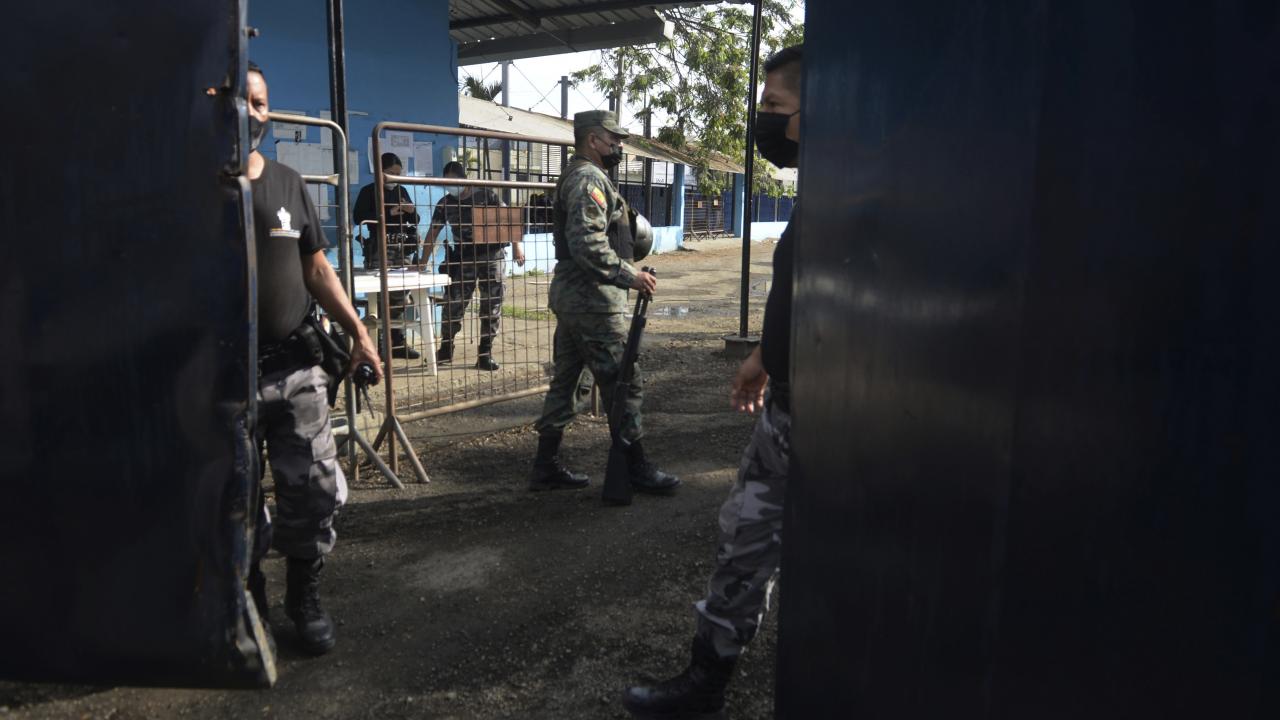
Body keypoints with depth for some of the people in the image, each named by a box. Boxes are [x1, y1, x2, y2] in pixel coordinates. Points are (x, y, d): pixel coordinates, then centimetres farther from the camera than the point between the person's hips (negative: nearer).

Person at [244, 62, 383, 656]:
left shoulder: (288, 184, 10)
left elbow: (316, 270, 13)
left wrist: (356, 331, 3)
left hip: (294, 367, 3)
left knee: (316, 490, 2)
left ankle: (305, 597, 24)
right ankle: (246, 605, 27)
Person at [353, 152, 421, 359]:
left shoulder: (402, 191, 17)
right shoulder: (369, 191, 2)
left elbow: (414, 221, 21)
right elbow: (359, 217, -11)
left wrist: (412, 211, -2)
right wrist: (388, 212, -15)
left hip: (403, 248, 5)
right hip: (380, 248, -5)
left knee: (400, 297, 5)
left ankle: (398, 343, 11)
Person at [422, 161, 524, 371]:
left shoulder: (485, 194, -1)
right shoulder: (445, 204, 6)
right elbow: (433, 233, 7)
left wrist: (516, 245, -10)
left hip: (492, 255, -1)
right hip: (463, 258, 1)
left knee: (492, 304, 0)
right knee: (453, 304, -3)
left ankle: (485, 353, 9)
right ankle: (446, 349, 18)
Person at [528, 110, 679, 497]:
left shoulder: (575, 176, 19)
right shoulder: (589, 179, -14)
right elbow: (588, 245, -26)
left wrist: (622, 220, 13)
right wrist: (629, 276, -21)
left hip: (570, 296, 11)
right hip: (593, 300, -11)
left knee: (565, 381, 13)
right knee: (623, 382, -3)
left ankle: (546, 466, 19)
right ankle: (637, 469, 5)